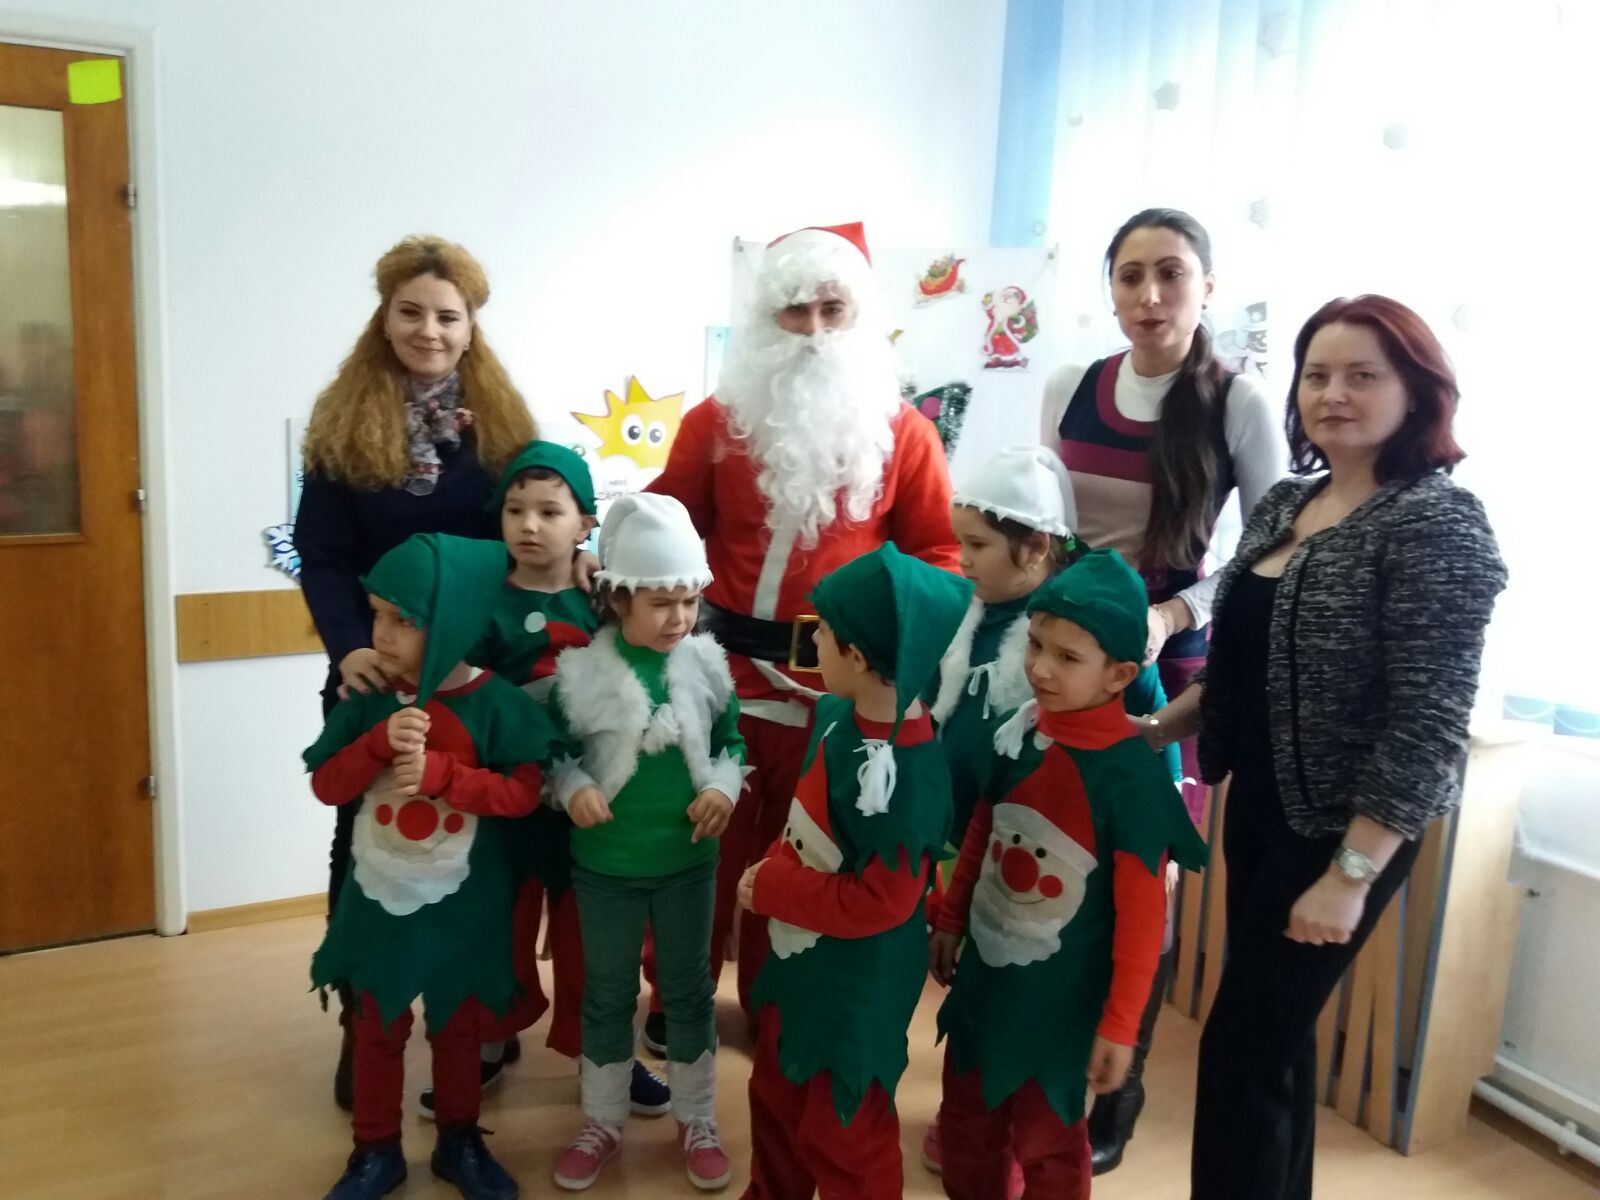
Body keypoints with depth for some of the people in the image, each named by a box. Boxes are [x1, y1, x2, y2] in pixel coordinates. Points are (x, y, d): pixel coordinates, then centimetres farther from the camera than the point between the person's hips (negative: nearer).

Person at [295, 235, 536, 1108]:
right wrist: (348, 647, -22)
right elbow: (321, 556, -7)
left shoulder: (502, 419, 3)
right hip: (375, 670, -1)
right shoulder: (344, 420, -1)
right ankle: (362, 1024, 27)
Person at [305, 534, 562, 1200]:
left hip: (461, 902, -2)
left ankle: (460, 1140, 38)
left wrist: (440, 772, -28)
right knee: (376, 1027, 17)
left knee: (458, 1024, 18)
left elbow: (523, 793, -17)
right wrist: (381, 741, -24)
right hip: (380, 897, 2)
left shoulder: (495, 702, -16)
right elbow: (326, 785, -8)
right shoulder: (366, 699, -8)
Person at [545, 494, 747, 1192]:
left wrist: (724, 786, -14)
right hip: (605, 863, -1)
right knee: (607, 996, 17)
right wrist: (572, 787, -23)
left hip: (689, 859, 1)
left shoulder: (707, 661, -9)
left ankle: (696, 1122, 37)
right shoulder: (580, 668, -15)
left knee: (689, 992, 17)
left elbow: (731, 740, 4)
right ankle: (602, 1123, 38)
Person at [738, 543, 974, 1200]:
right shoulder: (839, 712, -7)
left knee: (841, 1135, 14)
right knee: (775, 1096, 29)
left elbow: (877, 903, -28)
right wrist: (771, 869, -5)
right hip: (799, 958, 9)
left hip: (858, 989, -9)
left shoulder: (903, 777, -33)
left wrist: (769, 890, -20)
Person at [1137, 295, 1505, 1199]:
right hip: (1262, 804, 7)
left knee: (1242, 1046, 1)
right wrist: (1158, 727, 11)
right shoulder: (1288, 504, 6)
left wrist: (1350, 875, -22)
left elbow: (1426, 722, -21)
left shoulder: (1438, 522, -17)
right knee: (1277, 1034, 19)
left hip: (1341, 829, -7)